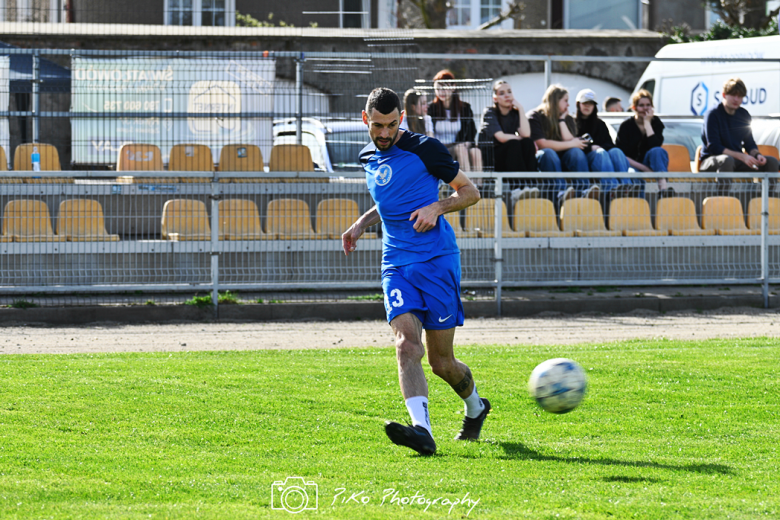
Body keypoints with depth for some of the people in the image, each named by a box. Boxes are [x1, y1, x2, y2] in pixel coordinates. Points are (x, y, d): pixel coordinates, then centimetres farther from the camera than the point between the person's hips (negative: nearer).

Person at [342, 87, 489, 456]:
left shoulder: (424, 149, -3)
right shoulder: (369, 158, 15)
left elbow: (470, 191, 2)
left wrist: (436, 208, -14)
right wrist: (361, 224, 18)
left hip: (437, 260, -4)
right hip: (396, 264, 4)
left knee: (441, 360, 0)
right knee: (407, 344, -20)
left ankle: (475, 406, 33)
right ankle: (421, 429, -34)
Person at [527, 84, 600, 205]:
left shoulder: (568, 119, 17)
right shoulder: (535, 117, 0)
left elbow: (569, 140, -1)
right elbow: (542, 144, -14)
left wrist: (562, 120, -2)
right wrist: (571, 144, -9)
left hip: (562, 163, 4)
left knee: (576, 152, -26)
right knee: (548, 153, -36)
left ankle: (583, 190, -52)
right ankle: (560, 194, -61)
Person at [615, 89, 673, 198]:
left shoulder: (656, 123, 4)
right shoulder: (626, 126, -3)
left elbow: (655, 145, -15)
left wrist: (647, 122, -14)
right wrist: (643, 168, -19)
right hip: (632, 165, -2)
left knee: (658, 151, -33)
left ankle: (663, 187, -52)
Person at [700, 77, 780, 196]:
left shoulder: (744, 115, 10)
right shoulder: (713, 115, -11)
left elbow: (749, 143, 15)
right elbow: (714, 147, -18)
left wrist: (757, 155, -10)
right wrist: (742, 156, -25)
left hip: (737, 161, 7)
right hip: (710, 161, -7)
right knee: (726, 160, -41)